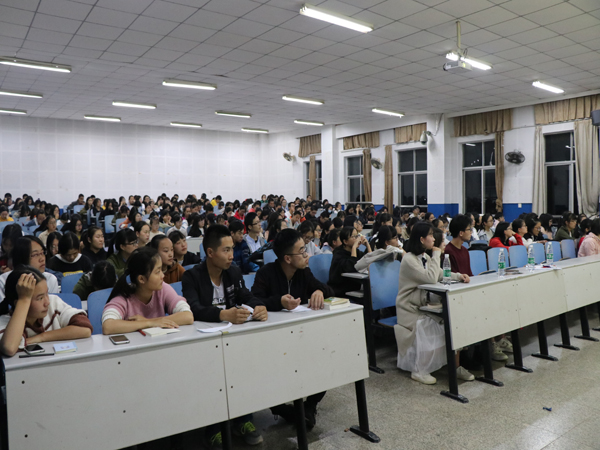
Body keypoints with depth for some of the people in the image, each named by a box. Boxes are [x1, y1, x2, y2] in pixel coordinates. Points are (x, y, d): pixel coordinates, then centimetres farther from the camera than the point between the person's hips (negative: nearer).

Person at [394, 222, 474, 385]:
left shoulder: (425, 256, 10)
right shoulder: (409, 260, -19)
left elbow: (440, 274, 13)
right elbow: (431, 278, -27)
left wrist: (458, 276, -6)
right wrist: (436, 255, -17)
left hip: (425, 304, 8)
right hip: (411, 309, -8)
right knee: (433, 331, -24)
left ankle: (456, 367, 0)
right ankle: (419, 371, -4)